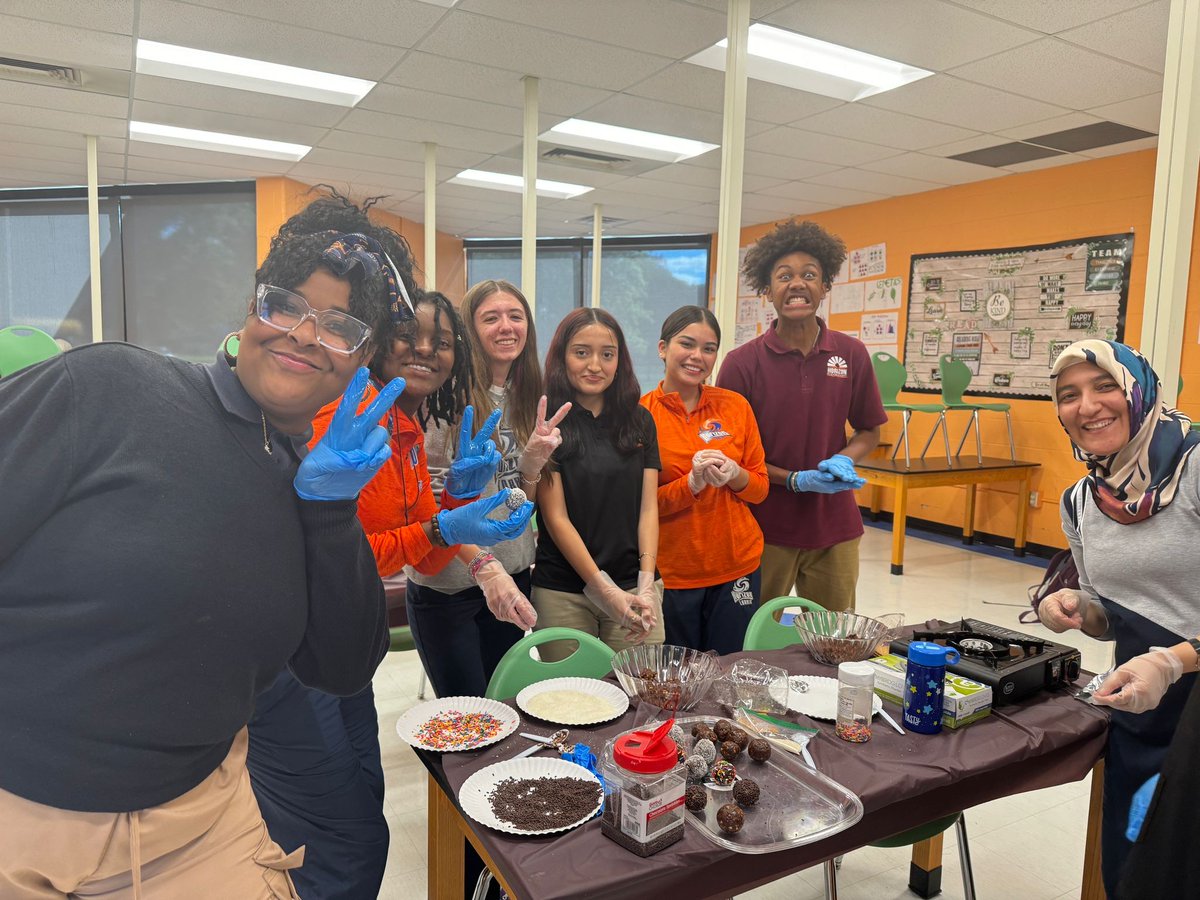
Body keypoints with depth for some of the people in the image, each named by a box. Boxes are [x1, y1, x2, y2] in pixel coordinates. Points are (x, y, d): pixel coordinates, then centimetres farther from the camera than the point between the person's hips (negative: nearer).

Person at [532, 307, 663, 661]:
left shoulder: (639, 421, 8)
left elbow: (648, 508, 6)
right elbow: (556, 517, -6)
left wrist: (646, 584, -6)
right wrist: (604, 590, -11)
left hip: (635, 588, 3)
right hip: (562, 593, -2)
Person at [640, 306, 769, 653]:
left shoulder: (736, 406, 1)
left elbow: (760, 488, 6)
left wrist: (733, 475, -16)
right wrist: (691, 483, -21)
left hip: (737, 566, 2)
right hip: (669, 571, -2)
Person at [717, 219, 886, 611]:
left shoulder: (852, 354, 0)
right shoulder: (741, 363, -9)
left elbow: (869, 431, 11)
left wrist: (842, 460, -11)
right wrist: (796, 480, -16)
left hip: (835, 525, 3)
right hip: (764, 525, -2)